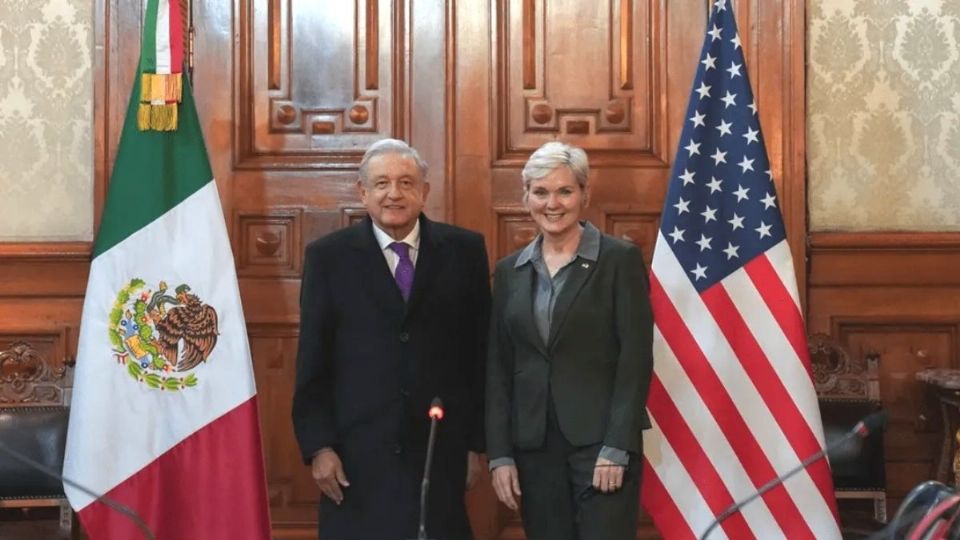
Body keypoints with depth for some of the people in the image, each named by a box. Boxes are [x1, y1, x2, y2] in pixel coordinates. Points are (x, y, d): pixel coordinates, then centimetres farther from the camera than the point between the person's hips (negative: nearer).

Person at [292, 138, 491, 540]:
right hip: (357, 454, -1)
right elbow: (312, 363, 2)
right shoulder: (328, 257, 2)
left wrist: (476, 441, 4)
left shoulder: (464, 251, 5)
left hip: (440, 450, 1)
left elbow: (479, 352, 6)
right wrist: (318, 446, -5)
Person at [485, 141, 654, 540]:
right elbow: (498, 369, 10)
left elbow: (636, 358, -7)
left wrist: (617, 448, -14)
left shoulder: (620, 260, -2)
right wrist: (500, 454, 3)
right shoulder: (509, 271, 11)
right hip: (533, 447, 4)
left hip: (601, 441, -4)